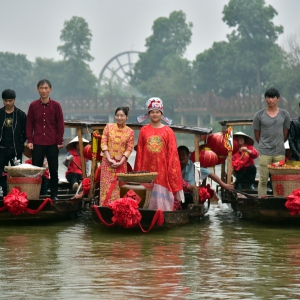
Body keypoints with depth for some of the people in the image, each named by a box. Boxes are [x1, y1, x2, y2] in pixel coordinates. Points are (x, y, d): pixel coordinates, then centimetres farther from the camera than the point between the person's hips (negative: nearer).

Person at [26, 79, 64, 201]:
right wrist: (30, 140, -2)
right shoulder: (33, 105, 2)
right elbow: (29, 124, 5)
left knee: (54, 170, 4)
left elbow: (60, 124, 2)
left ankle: (54, 194, 11)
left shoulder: (56, 105, 1)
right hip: (37, 144, 0)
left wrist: (60, 141, -2)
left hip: (53, 144, 0)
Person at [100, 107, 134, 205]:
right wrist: (109, 159, -11)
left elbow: (129, 149, 0)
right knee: (106, 186, -2)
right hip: (107, 162, 0)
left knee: (118, 188, -1)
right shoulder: (108, 127, 5)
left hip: (121, 163, 0)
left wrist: (120, 162, -11)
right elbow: (103, 143, -1)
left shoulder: (130, 132, 3)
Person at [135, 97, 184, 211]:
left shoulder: (168, 131, 2)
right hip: (147, 169, 1)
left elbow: (173, 154, 1)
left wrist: (173, 173, -5)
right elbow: (139, 152, 8)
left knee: (162, 201, -2)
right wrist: (138, 172, 4)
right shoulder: (144, 130, 6)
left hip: (162, 170, -1)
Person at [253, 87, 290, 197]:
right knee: (263, 180, -2)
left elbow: (285, 134, 13)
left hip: (279, 152, 1)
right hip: (264, 152, -1)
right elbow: (257, 134, 7)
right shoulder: (259, 115, 0)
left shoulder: (284, 114, 5)